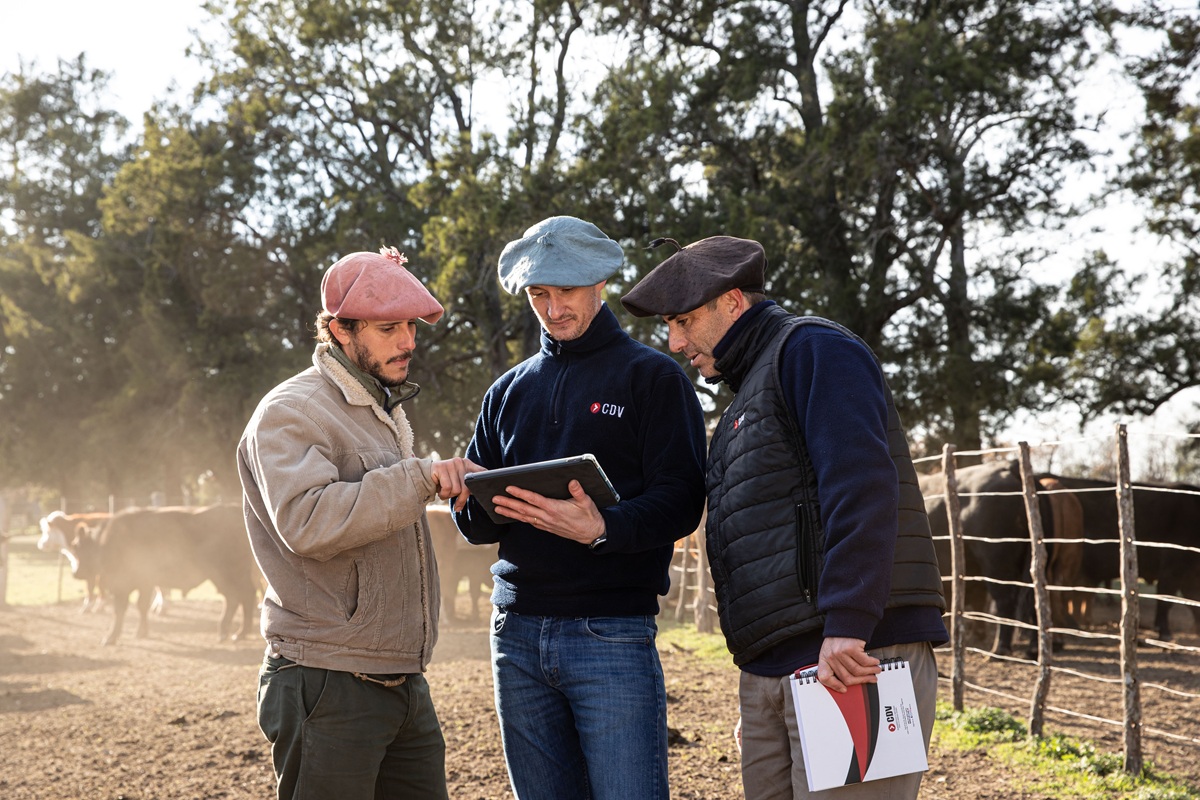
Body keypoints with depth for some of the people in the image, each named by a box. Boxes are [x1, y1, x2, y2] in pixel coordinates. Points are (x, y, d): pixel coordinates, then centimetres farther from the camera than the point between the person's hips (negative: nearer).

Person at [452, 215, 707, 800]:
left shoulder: (651, 375, 4)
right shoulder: (509, 391, 19)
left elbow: (681, 503, -7)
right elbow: (471, 519, 16)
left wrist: (602, 528, -26)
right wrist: (487, 505, -9)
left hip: (611, 635, -5)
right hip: (517, 632, 5)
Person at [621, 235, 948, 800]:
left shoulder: (812, 350, -3)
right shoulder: (746, 395, 27)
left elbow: (861, 485, -18)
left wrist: (846, 625, -25)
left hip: (852, 655, -9)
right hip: (769, 670, 9)